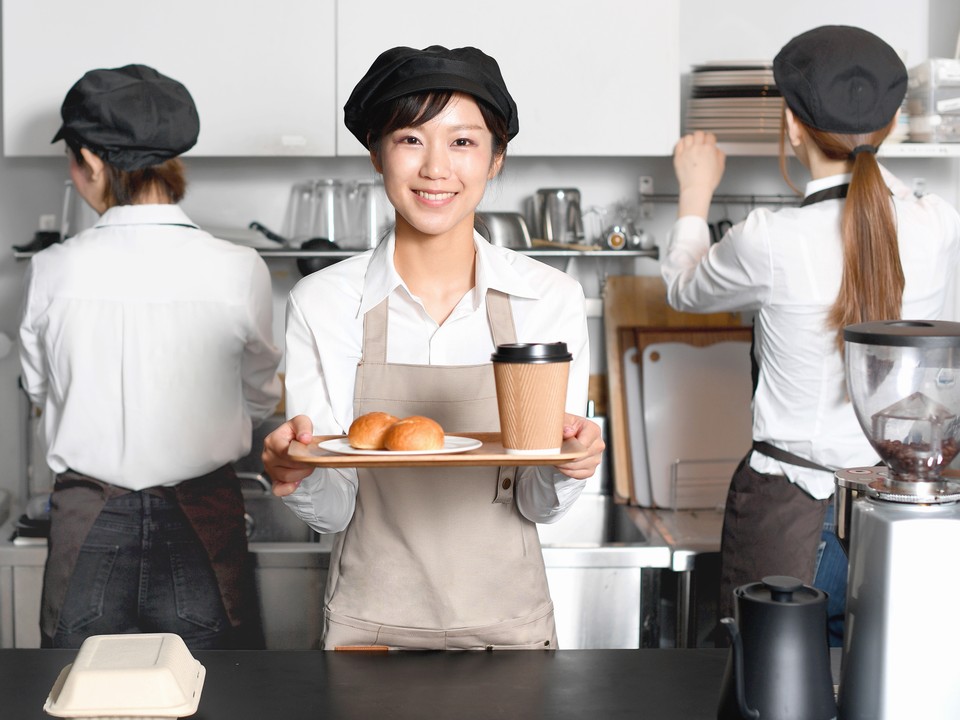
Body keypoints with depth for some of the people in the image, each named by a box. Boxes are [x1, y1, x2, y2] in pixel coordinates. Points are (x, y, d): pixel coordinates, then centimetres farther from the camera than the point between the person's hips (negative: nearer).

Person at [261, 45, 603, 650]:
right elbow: (333, 510, -5)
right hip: (371, 625, 0)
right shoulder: (321, 303, -7)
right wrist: (296, 472, -25)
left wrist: (565, 464, -23)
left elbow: (539, 506, -3)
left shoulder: (551, 298, -6)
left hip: (508, 624, 1)